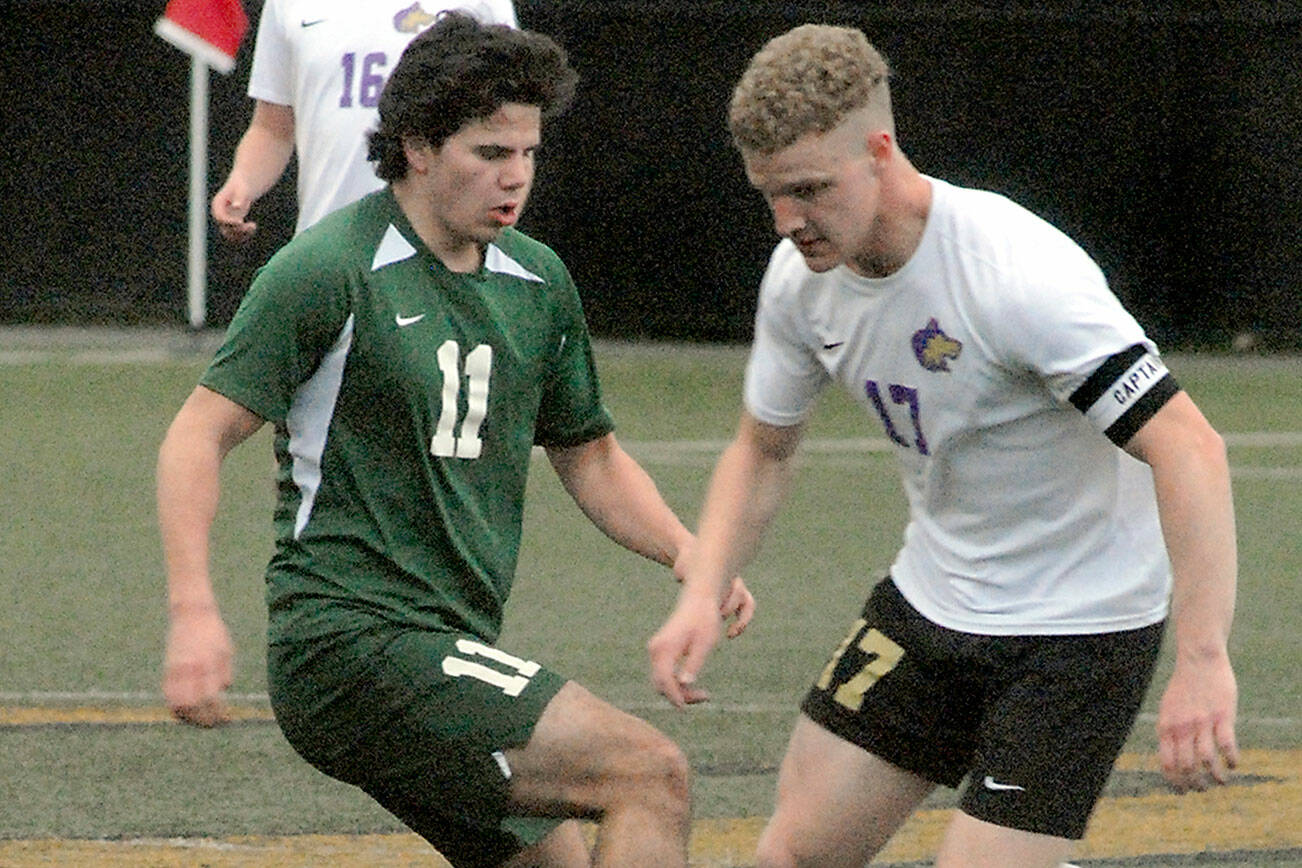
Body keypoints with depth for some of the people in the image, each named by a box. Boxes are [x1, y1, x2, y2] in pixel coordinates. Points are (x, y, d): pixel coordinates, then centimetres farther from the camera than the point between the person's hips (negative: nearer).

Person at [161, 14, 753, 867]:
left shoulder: (538, 280, 13)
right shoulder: (329, 270, -9)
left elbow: (588, 453, 25)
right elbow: (198, 436, -10)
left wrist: (687, 553, 6)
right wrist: (195, 612, -22)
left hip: (451, 651, 9)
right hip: (352, 639, -9)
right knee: (652, 773, -18)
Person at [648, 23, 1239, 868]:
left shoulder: (1019, 275, -29)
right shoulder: (802, 277, -5)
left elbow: (1188, 449, -33)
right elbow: (764, 449, 13)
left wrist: (1204, 662, -40)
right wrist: (702, 595, -4)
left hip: (1079, 627, -7)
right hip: (930, 601, 7)